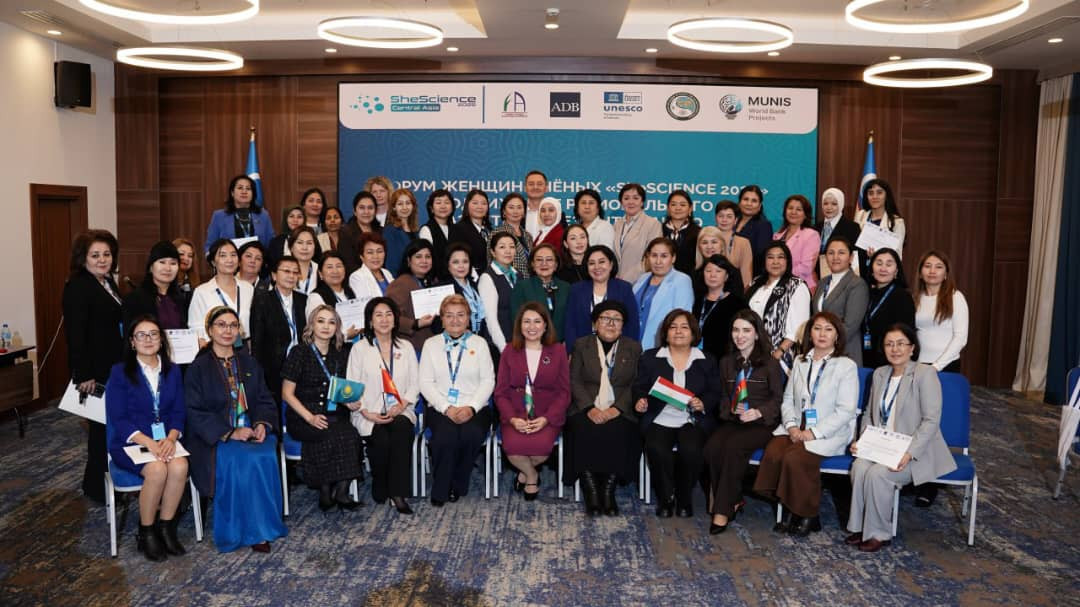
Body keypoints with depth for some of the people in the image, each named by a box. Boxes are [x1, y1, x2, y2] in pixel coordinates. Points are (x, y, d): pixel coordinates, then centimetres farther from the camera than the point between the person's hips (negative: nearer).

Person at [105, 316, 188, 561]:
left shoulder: (173, 371, 10)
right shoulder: (120, 372, -1)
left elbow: (179, 412, 6)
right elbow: (117, 419, -7)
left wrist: (170, 438, -15)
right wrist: (148, 442, -20)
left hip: (166, 439, 3)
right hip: (130, 441, -3)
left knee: (180, 466, -30)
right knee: (157, 470, -32)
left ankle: (166, 526, -11)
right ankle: (146, 532, -10)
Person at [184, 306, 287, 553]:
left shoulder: (248, 363, 16)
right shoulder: (198, 368, 2)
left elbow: (265, 400, 15)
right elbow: (195, 412, -5)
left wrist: (262, 424, -8)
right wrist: (230, 433, -17)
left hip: (252, 431, 3)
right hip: (215, 439, -3)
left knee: (266, 456, -29)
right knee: (243, 461, -32)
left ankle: (263, 524, -20)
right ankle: (251, 531, -19)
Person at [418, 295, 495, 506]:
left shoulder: (479, 343, 12)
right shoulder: (431, 344, 12)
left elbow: (488, 380, 4)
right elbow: (426, 383, 3)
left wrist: (471, 408, -12)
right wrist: (446, 408, -11)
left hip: (474, 408, 0)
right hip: (440, 408, 0)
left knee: (472, 434, -32)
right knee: (446, 435, -32)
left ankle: (457, 487, -9)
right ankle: (440, 491, -12)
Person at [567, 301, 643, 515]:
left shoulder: (633, 348, 12)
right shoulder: (582, 345, 12)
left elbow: (636, 384, 3)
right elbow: (574, 380, 3)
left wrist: (617, 408, -13)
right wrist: (590, 408, -13)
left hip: (619, 411, 0)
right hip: (587, 408, 0)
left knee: (619, 434, -31)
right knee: (585, 432, -30)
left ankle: (608, 491, -17)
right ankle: (591, 492, -20)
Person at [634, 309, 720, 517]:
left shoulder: (707, 361, 13)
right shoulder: (650, 357, 14)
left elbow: (714, 394, 8)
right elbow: (639, 387, 10)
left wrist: (703, 404, -13)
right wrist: (640, 401, -11)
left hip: (693, 421, 0)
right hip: (660, 420, 0)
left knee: (691, 450, -30)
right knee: (657, 450, -30)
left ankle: (684, 498, -4)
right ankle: (665, 498, -6)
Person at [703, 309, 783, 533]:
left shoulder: (770, 364, 3)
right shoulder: (726, 363, 17)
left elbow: (778, 398, 1)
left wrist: (758, 412, -17)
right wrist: (732, 409, -5)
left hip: (761, 423, -4)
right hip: (733, 421, 4)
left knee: (733, 446, -33)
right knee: (712, 447, -27)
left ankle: (723, 510, -25)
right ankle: (734, 500, -11)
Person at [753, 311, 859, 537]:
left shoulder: (846, 366, -1)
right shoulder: (800, 362, 16)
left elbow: (846, 410, -8)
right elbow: (788, 399, 14)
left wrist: (814, 433, -16)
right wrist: (791, 425, -6)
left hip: (828, 433, -4)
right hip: (796, 428, 5)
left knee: (795, 458, -30)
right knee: (773, 453, -25)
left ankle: (808, 516, -9)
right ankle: (788, 510, -9)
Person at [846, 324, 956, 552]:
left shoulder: (925, 373, -9)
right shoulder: (880, 374, 11)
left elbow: (931, 420, -15)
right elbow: (869, 414, 18)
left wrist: (909, 453, -25)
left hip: (916, 452, -5)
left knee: (877, 473, -30)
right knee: (859, 467, -26)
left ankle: (879, 533, -11)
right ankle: (860, 527, -11)